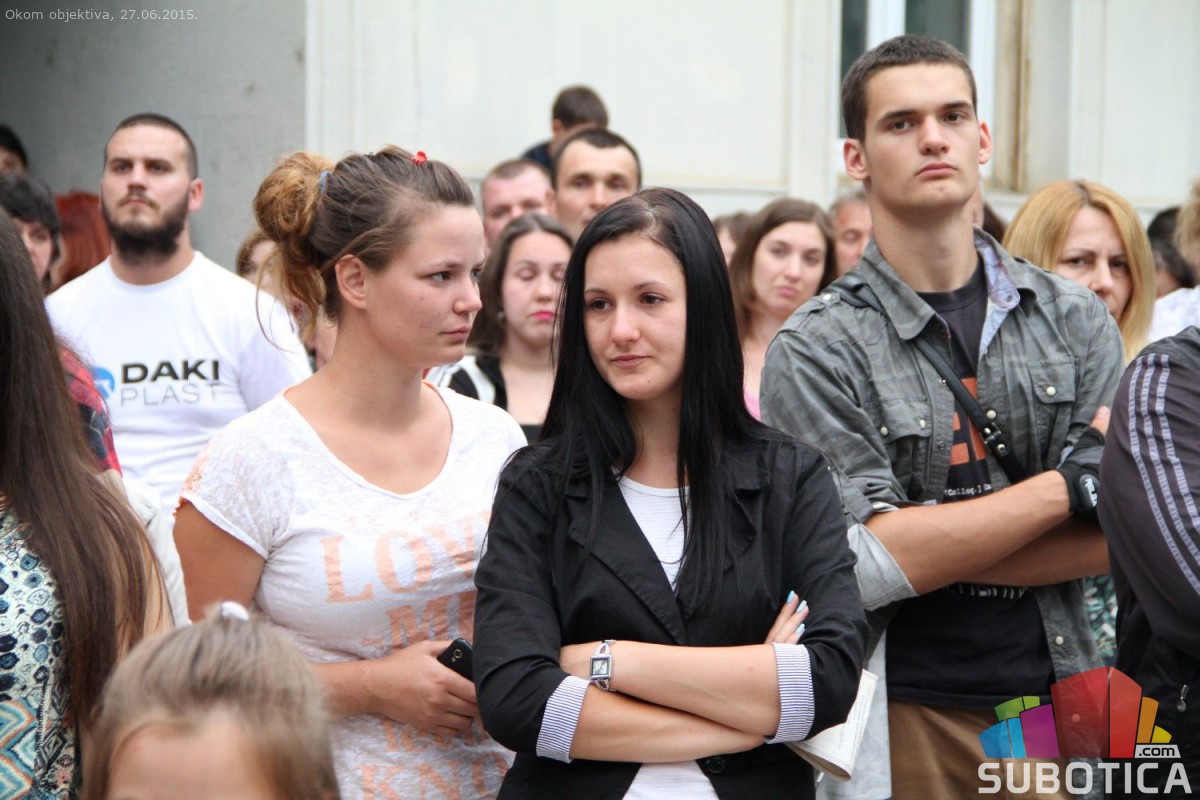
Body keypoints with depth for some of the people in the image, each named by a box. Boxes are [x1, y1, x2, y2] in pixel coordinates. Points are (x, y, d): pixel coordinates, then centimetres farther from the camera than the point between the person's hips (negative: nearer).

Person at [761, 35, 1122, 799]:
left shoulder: (1074, 318, 4)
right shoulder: (816, 350, -6)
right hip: (910, 714, -3)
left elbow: (1115, 537, -5)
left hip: (1064, 689, 3)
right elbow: (865, 564, -16)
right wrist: (1066, 485, -12)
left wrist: (936, 546, -15)